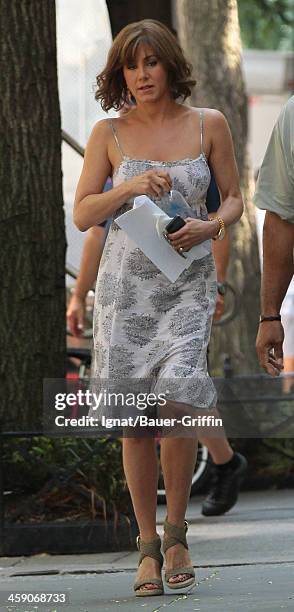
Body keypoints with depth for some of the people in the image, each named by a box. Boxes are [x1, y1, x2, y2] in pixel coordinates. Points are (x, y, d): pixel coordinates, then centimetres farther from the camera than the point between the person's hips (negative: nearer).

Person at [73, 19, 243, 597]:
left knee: (177, 396, -20)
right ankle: (148, 545, 12)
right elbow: (82, 214, 3)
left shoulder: (208, 125, 5)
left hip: (187, 283, -1)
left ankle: (175, 534, -3)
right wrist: (130, 187, -13)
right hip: (125, 283, 1)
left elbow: (234, 198, 11)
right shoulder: (108, 133, 5)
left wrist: (208, 227, -10)